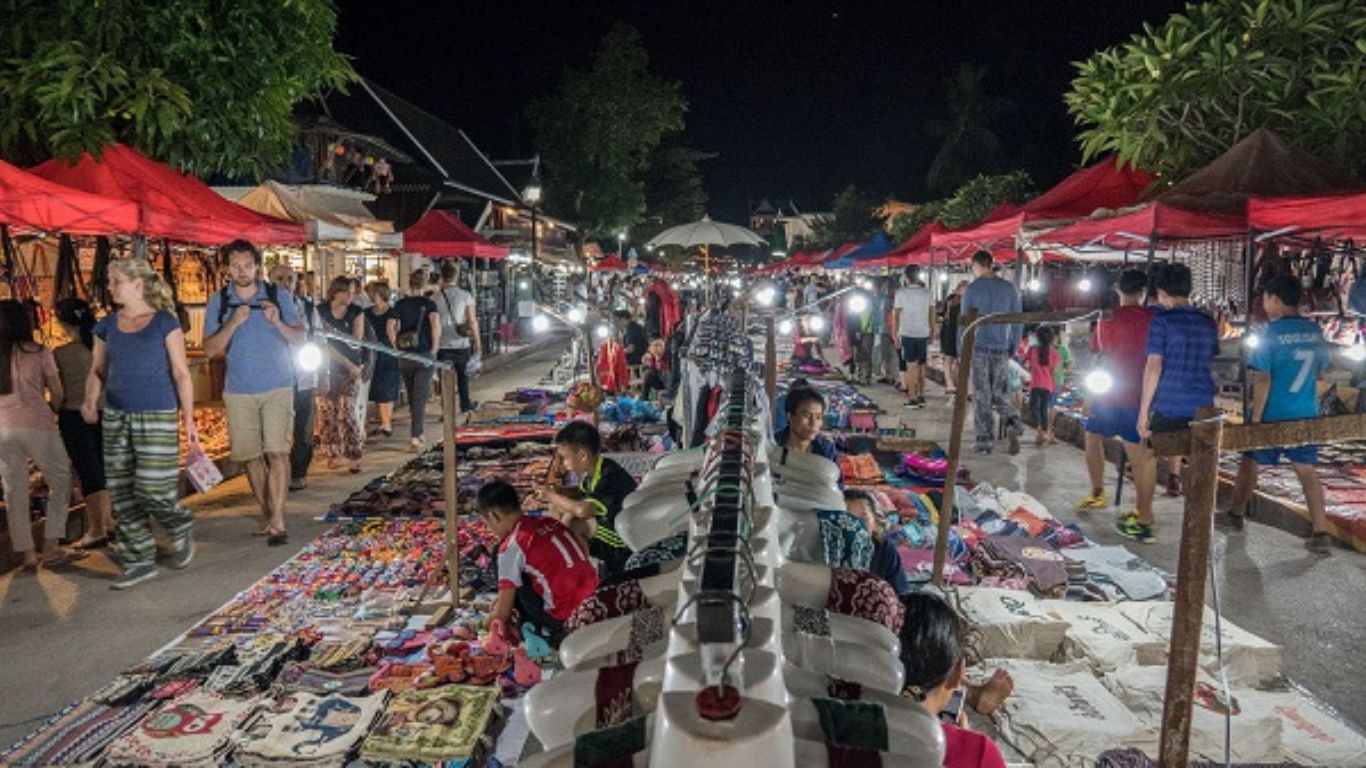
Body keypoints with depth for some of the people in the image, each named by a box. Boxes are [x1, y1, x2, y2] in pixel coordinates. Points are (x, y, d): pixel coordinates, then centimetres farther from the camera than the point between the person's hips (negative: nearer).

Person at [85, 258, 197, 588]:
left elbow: (181, 373, -3)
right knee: (122, 493, 6)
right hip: (115, 417, 5)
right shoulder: (107, 326, 9)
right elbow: (97, 370, 15)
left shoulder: (165, 322, -4)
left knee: (153, 489, -9)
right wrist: (90, 401, -5)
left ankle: (181, 530, 22)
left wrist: (189, 419, -6)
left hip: (157, 417, -5)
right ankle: (139, 560, 17)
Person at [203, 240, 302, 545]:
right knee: (251, 457, 6)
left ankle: (277, 521, -12)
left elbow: (299, 338, 3)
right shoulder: (218, 301, 4)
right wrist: (233, 323, -15)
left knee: (277, 452, -11)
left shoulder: (278, 296, 1)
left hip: (278, 388, -2)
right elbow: (210, 349, 0)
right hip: (239, 391, 2)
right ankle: (267, 514, 19)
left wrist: (278, 322, -16)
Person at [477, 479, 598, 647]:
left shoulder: (511, 546, -10)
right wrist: (504, 596, 30)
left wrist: (487, 622, 20)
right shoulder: (549, 522, 11)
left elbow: (502, 614, -4)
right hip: (593, 600, 8)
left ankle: (546, 632, 8)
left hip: (566, 616, -8)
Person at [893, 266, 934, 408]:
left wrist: (895, 333, 0)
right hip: (923, 334, 4)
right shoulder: (927, 292, 5)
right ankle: (921, 397, 17)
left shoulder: (901, 293, -6)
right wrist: (932, 332, 16)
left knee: (911, 367, -2)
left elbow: (896, 315, -7)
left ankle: (912, 399, -4)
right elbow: (932, 314, 7)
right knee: (921, 366, 13)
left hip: (907, 334, -4)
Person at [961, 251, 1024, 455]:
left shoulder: (971, 289, -4)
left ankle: (984, 441, 6)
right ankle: (1013, 425, -11)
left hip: (979, 349, -3)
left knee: (981, 397, 3)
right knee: (1001, 394, 13)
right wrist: (1013, 349, 15)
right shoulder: (1009, 288, 6)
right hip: (1001, 350, 3)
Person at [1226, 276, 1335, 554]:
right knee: (1306, 470, 8)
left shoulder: (1271, 333, -15)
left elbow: (1263, 380, -17)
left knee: (1250, 463, 12)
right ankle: (1322, 534, 3)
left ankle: (1235, 514, 25)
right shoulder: (1315, 331, 2)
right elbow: (1323, 367, 14)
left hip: (1273, 415, -5)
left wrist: (1255, 418, -12)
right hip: (1307, 415, 5)